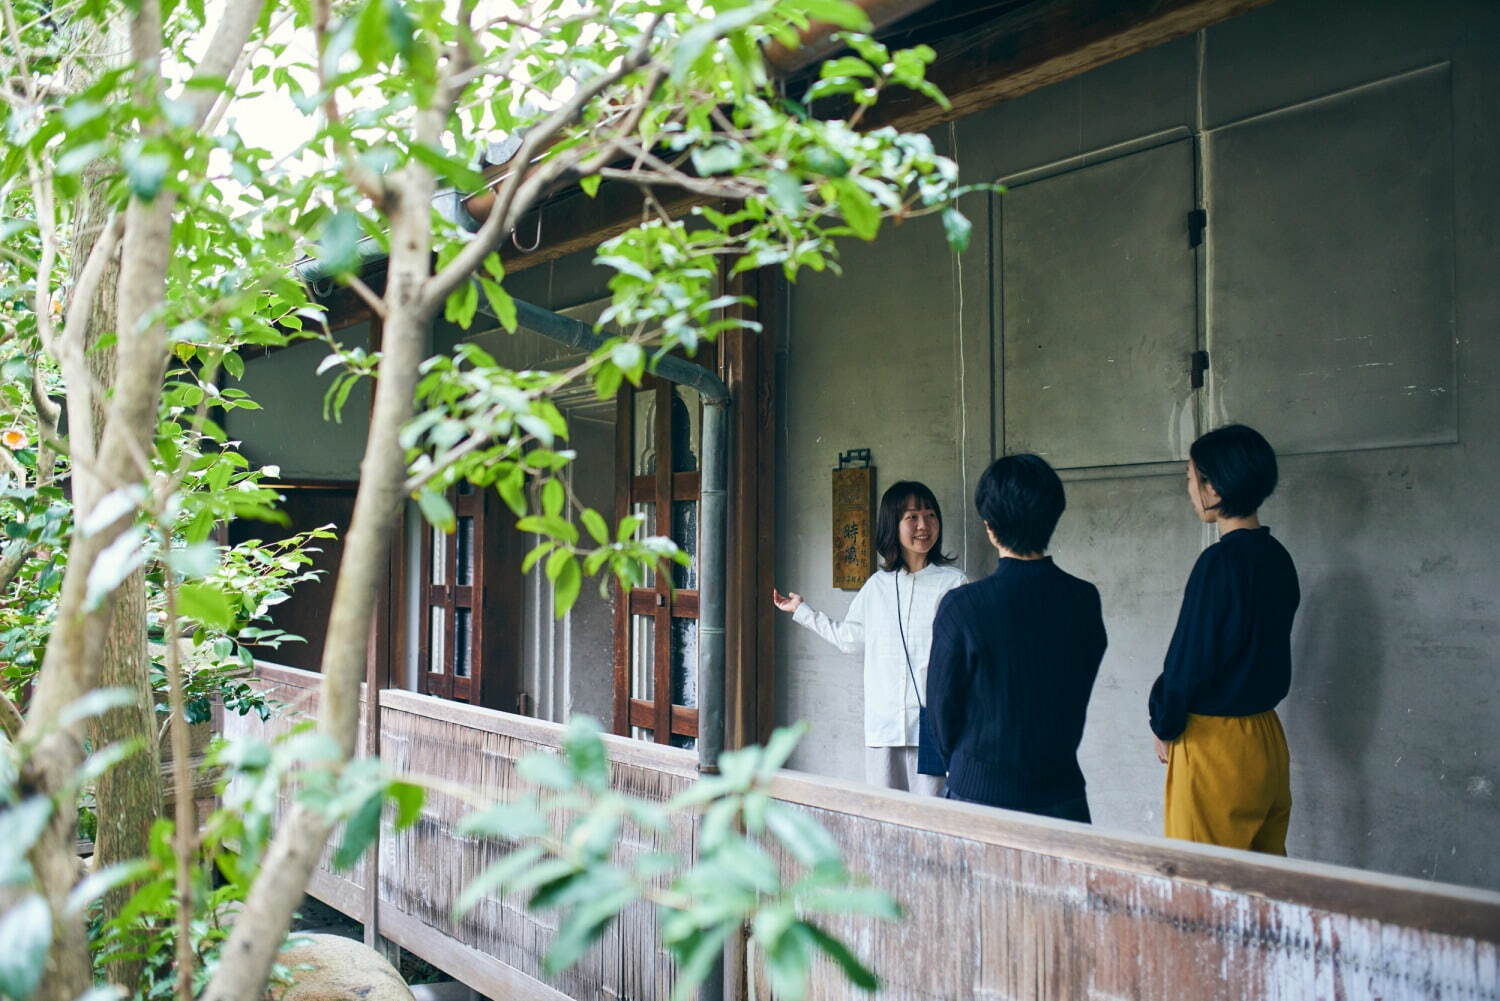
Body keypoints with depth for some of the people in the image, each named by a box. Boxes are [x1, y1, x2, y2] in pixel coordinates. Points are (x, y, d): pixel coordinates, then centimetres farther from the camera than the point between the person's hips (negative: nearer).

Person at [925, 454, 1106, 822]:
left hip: (980, 793, -3)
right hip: (1063, 795, 3)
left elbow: (942, 712, -4)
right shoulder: (1085, 599, -3)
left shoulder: (962, 606, -14)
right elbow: (1076, 700, 7)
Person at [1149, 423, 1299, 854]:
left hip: (1215, 742, -9)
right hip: (1268, 737, 9)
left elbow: (1190, 659, -16)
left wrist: (1165, 726, -1)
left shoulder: (1221, 561, -19)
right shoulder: (1276, 557, 7)